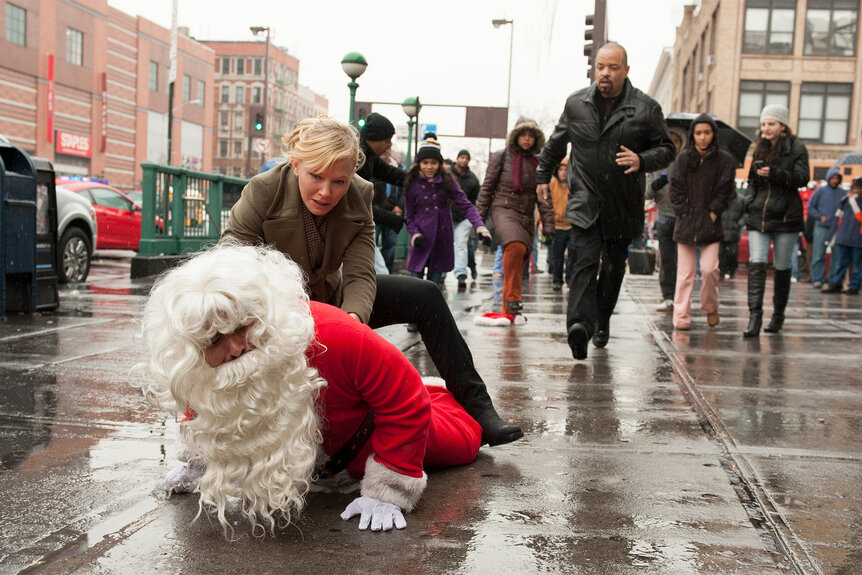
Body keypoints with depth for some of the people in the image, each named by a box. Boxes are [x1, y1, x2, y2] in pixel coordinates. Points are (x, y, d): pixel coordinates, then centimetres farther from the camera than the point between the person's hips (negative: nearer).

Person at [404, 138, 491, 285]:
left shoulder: (447, 181, -1)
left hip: (442, 238, 1)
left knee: (434, 283, 6)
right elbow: (409, 215, 5)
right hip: (421, 240, -1)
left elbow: (465, 205, -6)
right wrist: (414, 233, -12)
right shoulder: (412, 183, -2)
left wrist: (480, 226, -20)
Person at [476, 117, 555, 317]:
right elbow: (486, 188, 6)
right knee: (516, 246, -32)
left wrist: (548, 226, 7)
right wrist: (479, 219, 2)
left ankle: (508, 311, 13)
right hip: (503, 210, -4)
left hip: (526, 216, 4)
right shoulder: (501, 157, 5)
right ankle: (512, 297, -22)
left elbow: (544, 198, 15)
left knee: (518, 263, 1)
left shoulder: (538, 163, 13)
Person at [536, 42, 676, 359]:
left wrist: (642, 161, -16)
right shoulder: (576, 103, 5)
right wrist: (543, 174, 28)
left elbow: (666, 149, 4)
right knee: (586, 261, -16)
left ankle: (602, 320, 30)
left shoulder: (646, 108, -1)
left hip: (623, 207, 1)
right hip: (585, 201, -1)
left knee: (614, 265, 12)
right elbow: (556, 143, 22)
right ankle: (580, 324, -28)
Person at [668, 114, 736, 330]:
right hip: (686, 221, 1)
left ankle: (711, 307, 14)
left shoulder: (724, 160, 2)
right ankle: (681, 316, 8)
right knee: (685, 272, 0)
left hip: (711, 223, -1)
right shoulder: (683, 158, 4)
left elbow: (726, 191, 3)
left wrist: (713, 213, -4)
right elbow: (675, 189, 4)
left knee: (709, 268, -11)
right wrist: (684, 213, -4)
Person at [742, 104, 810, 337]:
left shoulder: (796, 148, -1)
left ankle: (778, 314, 22)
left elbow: (802, 178, -11)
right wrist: (749, 204, 13)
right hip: (758, 216, 3)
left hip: (785, 217, -3)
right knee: (756, 264, -11)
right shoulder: (760, 148, 14)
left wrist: (774, 173, -23)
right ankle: (755, 316, -16)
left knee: (782, 266, 7)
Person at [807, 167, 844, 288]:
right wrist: (820, 217, -6)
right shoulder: (820, 191, 4)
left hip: (837, 229, 2)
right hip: (821, 227, -1)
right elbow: (810, 207, 6)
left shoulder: (843, 193, 8)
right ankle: (818, 279, 2)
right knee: (819, 255, -4)